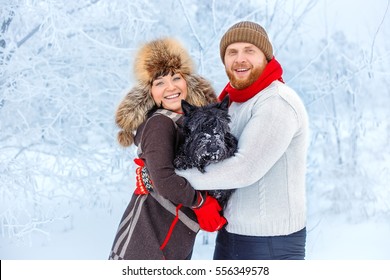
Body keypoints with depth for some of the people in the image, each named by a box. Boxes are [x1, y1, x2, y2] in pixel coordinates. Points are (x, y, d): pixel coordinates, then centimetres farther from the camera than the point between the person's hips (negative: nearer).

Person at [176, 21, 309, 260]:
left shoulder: (277, 103, -19)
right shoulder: (232, 102, 10)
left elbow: (245, 169, -25)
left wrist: (178, 175, -15)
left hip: (272, 242, -8)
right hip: (229, 234, 8)